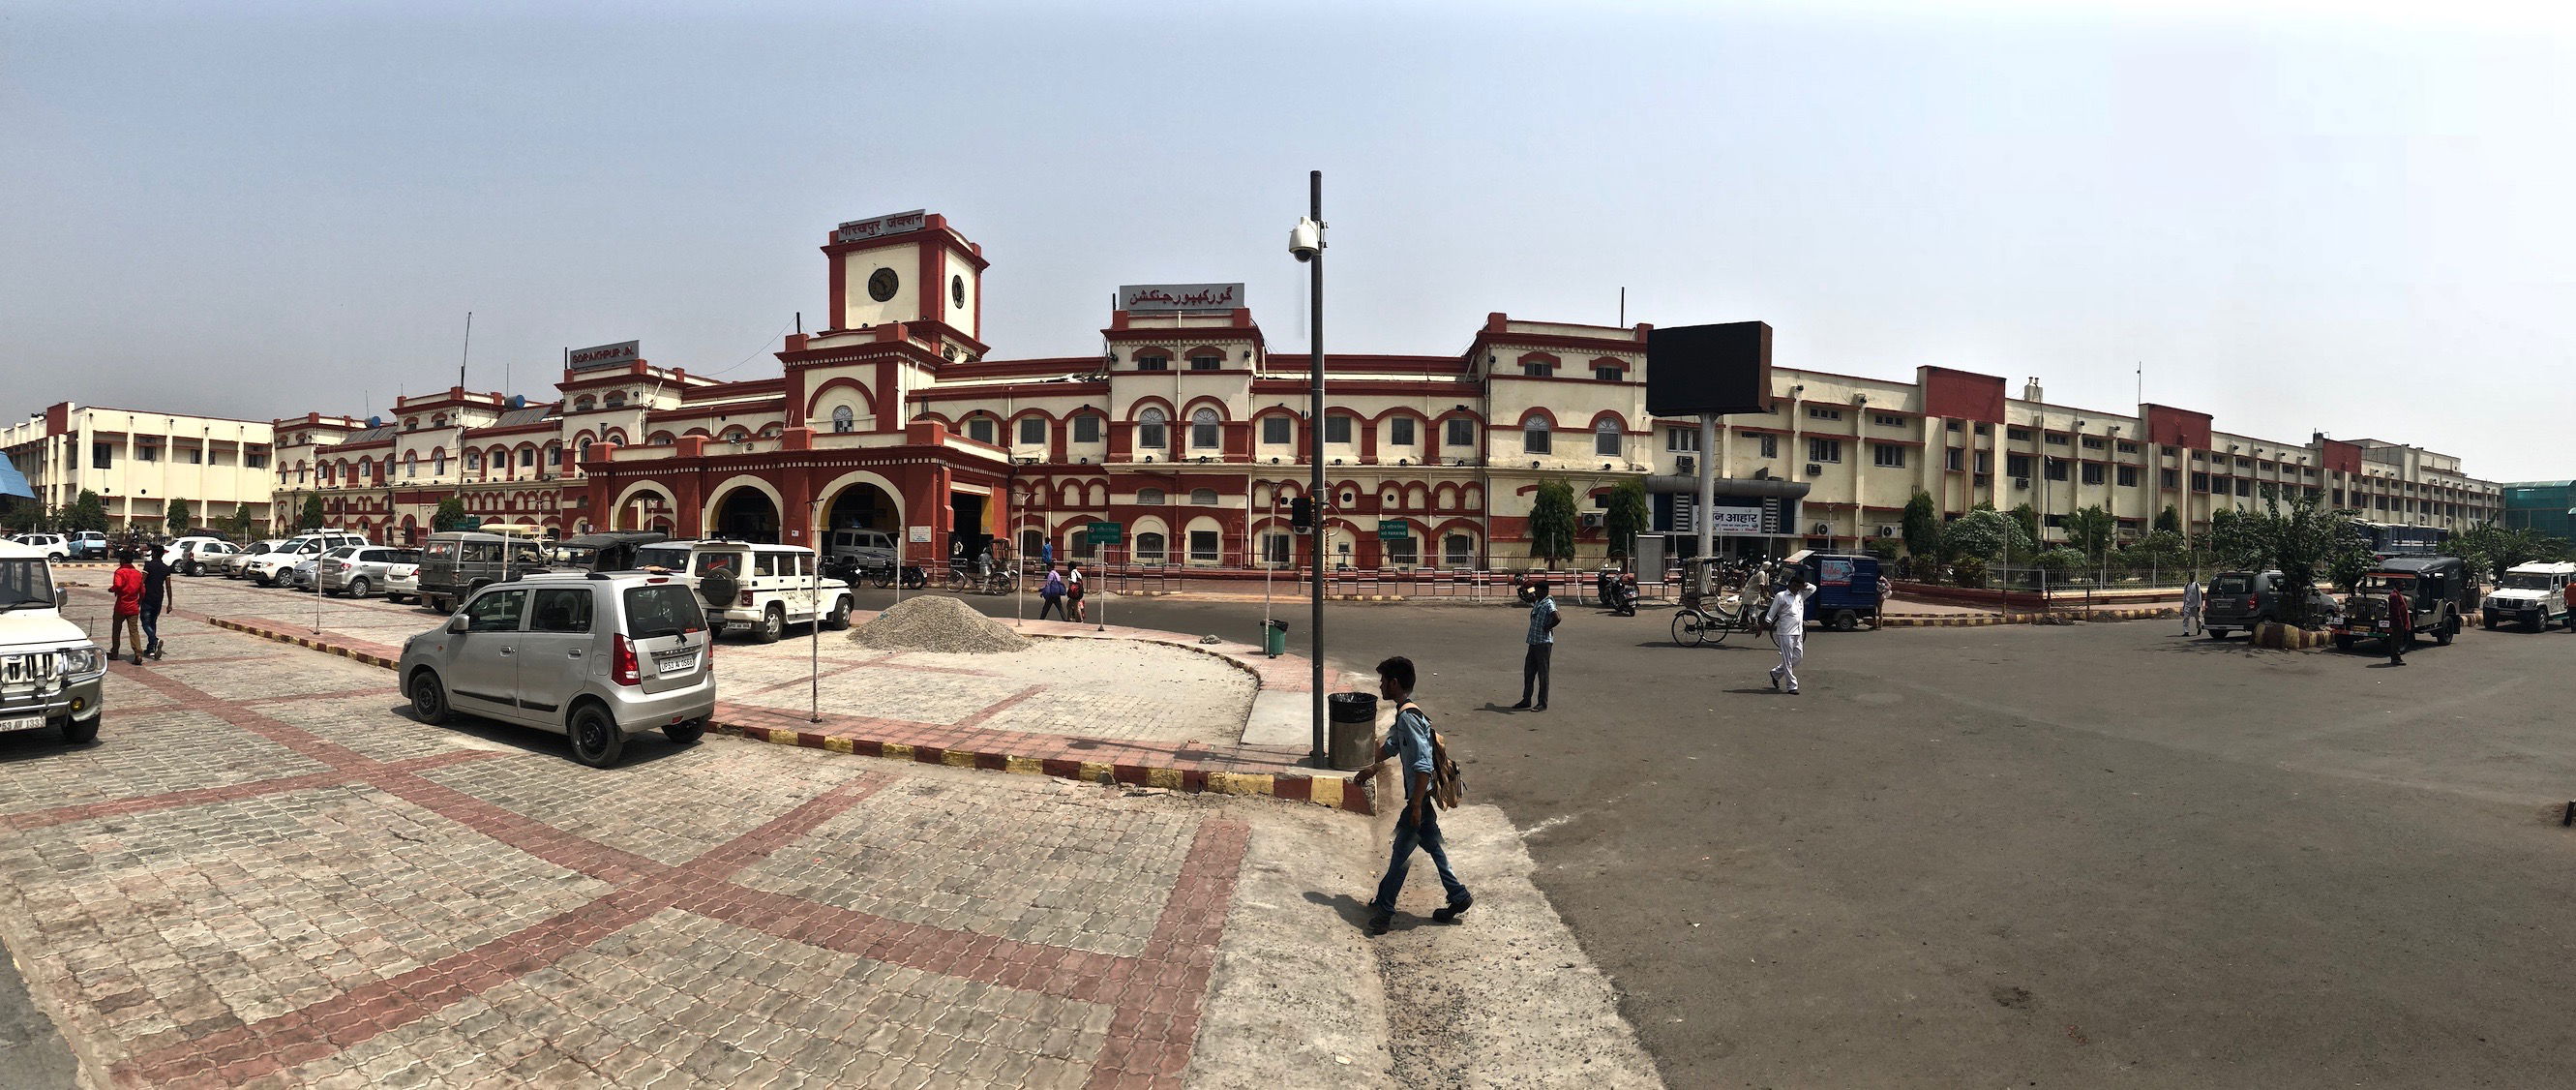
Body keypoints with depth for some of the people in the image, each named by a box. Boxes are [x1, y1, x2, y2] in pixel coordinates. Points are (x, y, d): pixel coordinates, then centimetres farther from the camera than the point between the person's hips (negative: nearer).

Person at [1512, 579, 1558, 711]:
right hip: (1533, 642, 9)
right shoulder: (1537, 602, 13)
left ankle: (1543, 704, 8)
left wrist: (1548, 628, -19)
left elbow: (1557, 618, -31)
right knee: (1528, 672, 13)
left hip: (1544, 643, -9)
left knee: (1543, 674, -1)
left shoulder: (1548, 604, -15)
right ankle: (1526, 701, 23)